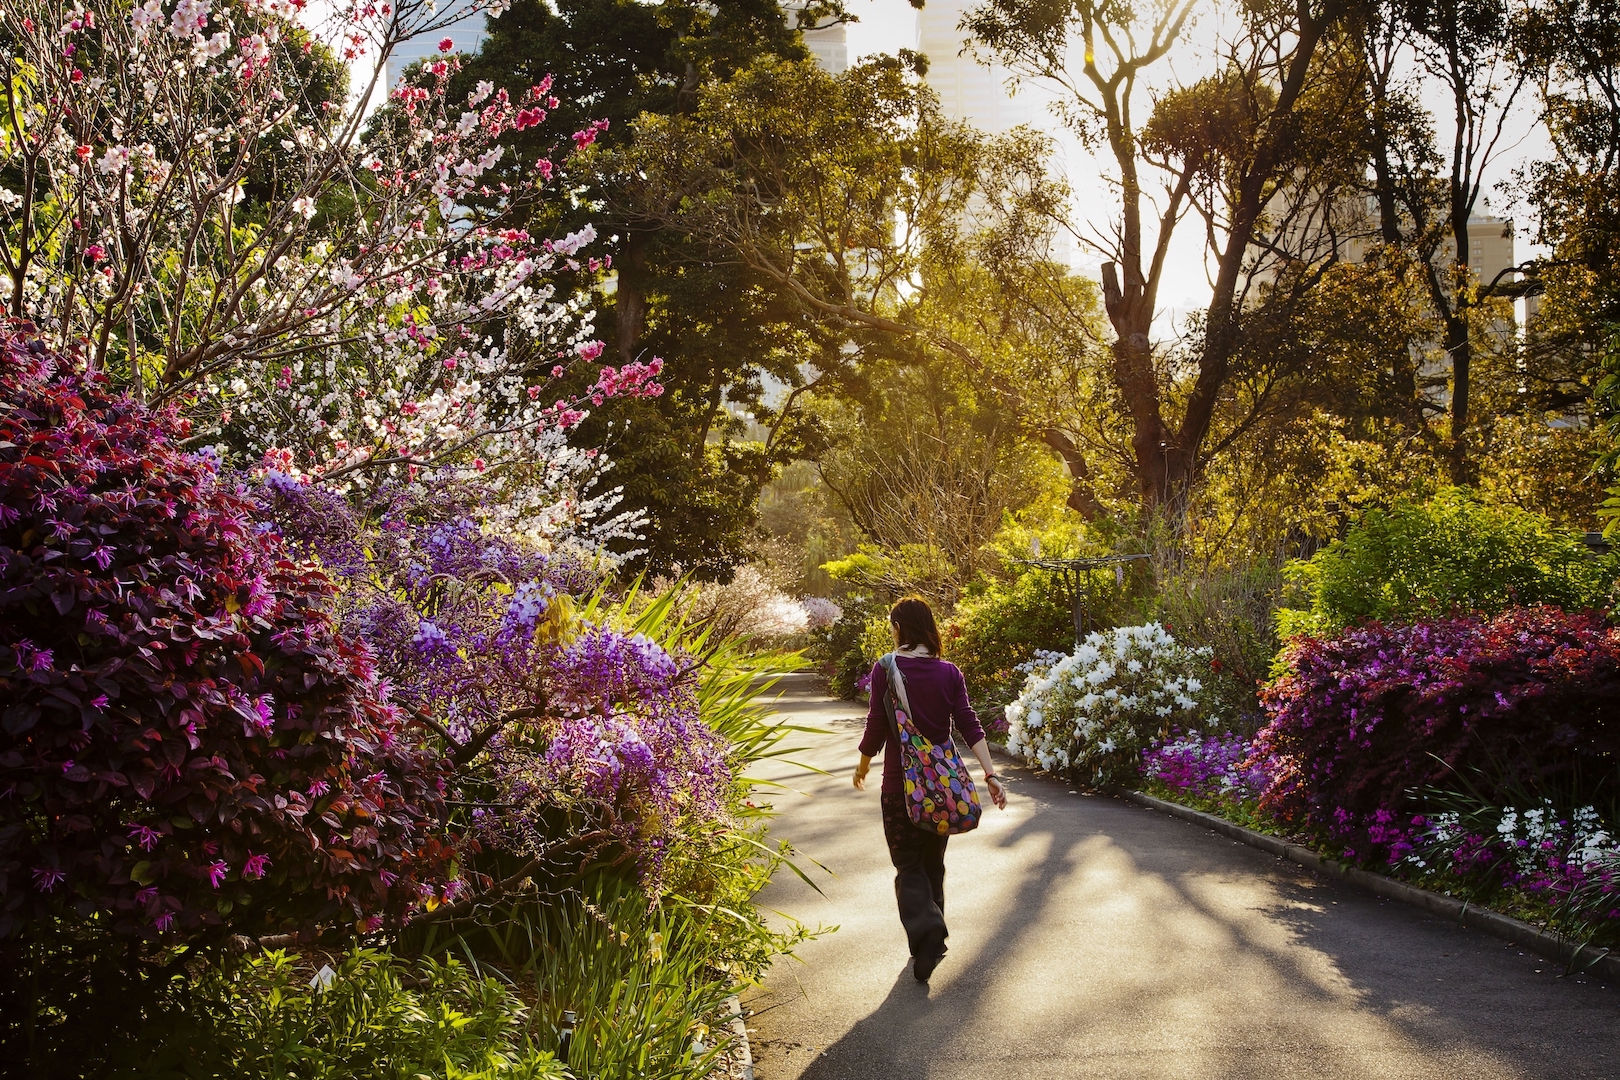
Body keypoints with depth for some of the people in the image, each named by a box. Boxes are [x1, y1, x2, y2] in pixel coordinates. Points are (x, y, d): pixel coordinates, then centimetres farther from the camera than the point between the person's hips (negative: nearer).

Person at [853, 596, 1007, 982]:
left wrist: (863, 767, 8)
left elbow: (877, 727, -8)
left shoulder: (886, 670, -10)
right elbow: (969, 725, -7)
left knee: (909, 866, 3)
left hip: (900, 784, -4)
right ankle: (932, 941, 26)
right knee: (933, 863, 18)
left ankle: (926, 927, -21)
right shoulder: (949, 673, 0)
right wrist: (990, 774, -8)